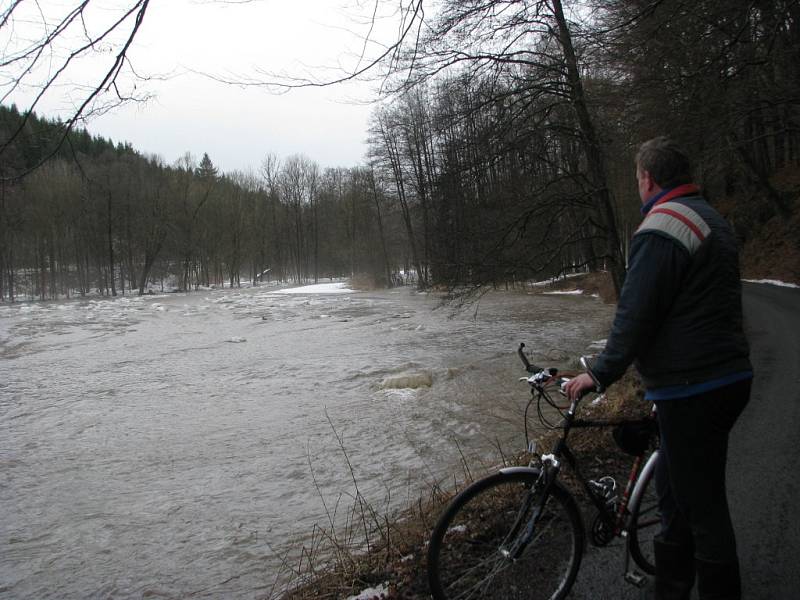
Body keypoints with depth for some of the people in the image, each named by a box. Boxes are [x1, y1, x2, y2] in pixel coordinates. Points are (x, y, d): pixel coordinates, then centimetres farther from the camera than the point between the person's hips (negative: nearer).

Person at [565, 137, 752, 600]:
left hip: (691, 391, -10)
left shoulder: (661, 228, -16)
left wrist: (600, 375, -10)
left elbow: (636, 315, -20)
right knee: (674, 489, 19)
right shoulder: (714, 220, 15)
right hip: (730, 377, 10)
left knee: (702, 506, 2)